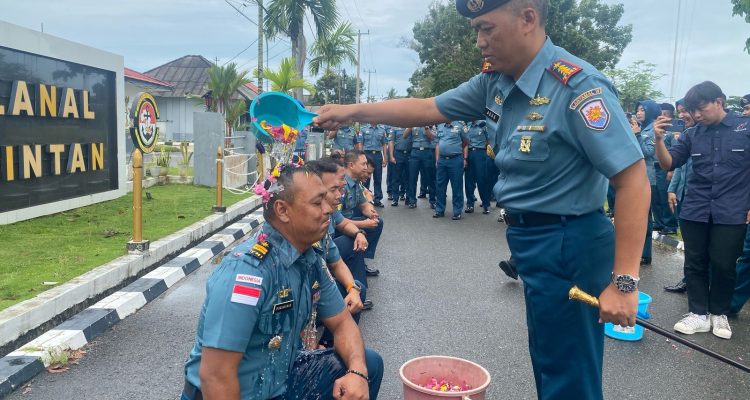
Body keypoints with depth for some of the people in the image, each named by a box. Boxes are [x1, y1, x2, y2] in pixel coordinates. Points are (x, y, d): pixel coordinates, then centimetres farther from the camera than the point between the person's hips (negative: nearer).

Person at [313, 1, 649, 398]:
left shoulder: (578, 87, -23)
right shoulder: (495, 81, 2)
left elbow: (633, 179, -25)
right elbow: (429, 109, 10)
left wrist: (624, 282, -27)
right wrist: (352, 111, 6)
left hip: (567, 245, -8)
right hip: (530, 238, 8)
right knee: (547, 363, 25)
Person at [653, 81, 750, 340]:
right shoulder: (692, 135, 6)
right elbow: (668, 164, 2)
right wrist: (659, 139, -14)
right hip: (695, 211, 3)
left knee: (724, 265, 4)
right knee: (695, 263, 7)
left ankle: (719, 313, 23)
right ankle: (699, 313, 18)